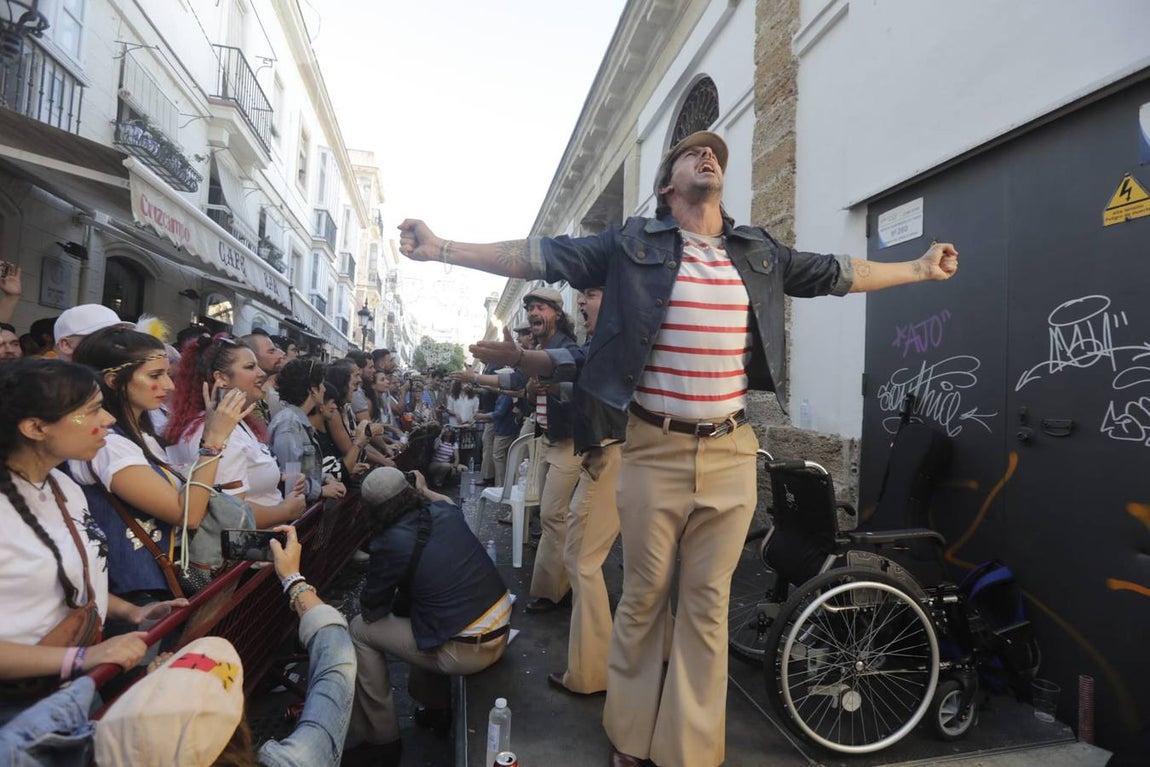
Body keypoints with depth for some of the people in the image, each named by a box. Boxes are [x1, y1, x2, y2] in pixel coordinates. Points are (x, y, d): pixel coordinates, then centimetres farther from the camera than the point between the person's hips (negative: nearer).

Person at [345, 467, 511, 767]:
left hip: (469, 651, -8)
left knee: (360, 629, 7)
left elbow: (371, 611, 1)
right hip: (501, 627, 8)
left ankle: (382, 740, 19)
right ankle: (436, 707, 40)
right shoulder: (444, 512, 2)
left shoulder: (388, 543, -14)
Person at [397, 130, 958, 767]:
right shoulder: (633, 244, 1)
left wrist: (918, 268, 29)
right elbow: (542, 256, -3)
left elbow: (835, 273, 23)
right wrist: (442, 249, -8)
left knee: (707, 604, 11)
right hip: (655, 451, -3)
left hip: (730, 454, 3)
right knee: (643, 598, 10)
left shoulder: (760, 253, 11)